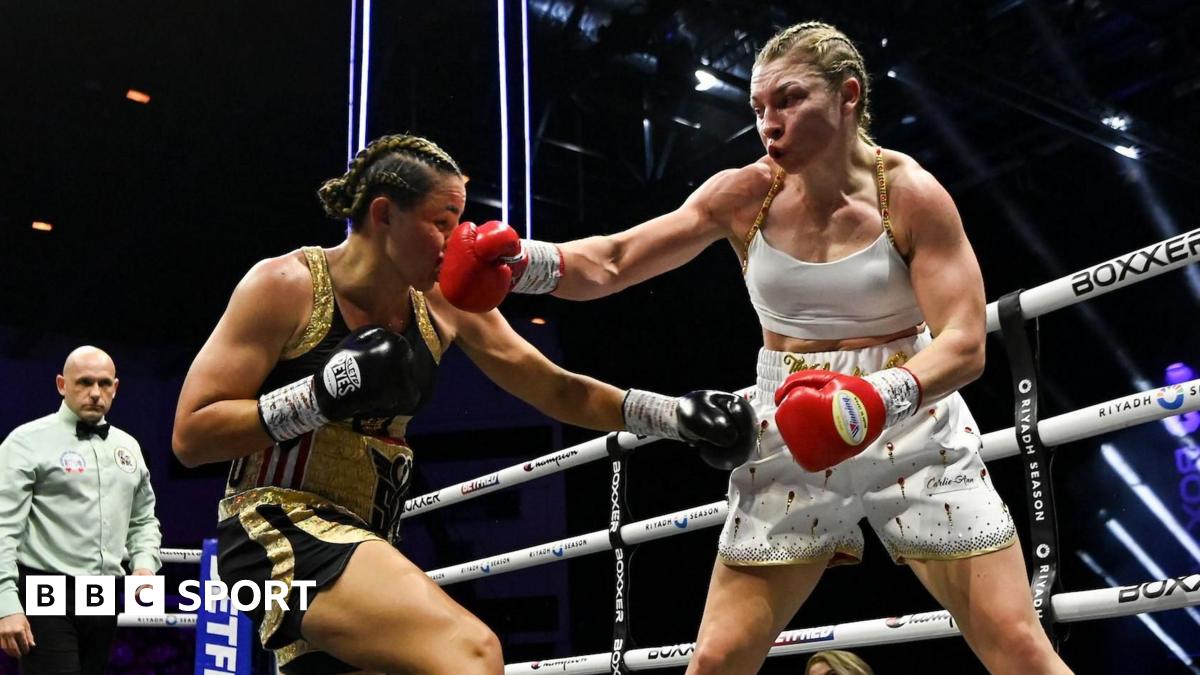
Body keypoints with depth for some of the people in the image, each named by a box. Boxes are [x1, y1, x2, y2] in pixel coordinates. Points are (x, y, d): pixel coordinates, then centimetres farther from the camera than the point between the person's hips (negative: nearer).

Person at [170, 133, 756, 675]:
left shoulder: (449, 306, 5)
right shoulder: (284, 285, -10)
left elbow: (558, 390, 10)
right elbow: (190, 435, -11)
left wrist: (673, 414, -1)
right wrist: (322, 395, -21)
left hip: (361, 542, 7)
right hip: (278, 531, -7)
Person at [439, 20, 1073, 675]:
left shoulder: (912, 194, -11)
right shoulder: (746, 193, -5)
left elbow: (964, 344, -16)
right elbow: (612, 262, -8)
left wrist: (883, 398, -36)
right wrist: (524, 262, -28)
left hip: (912, 430, -1)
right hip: (789, 446, 2)